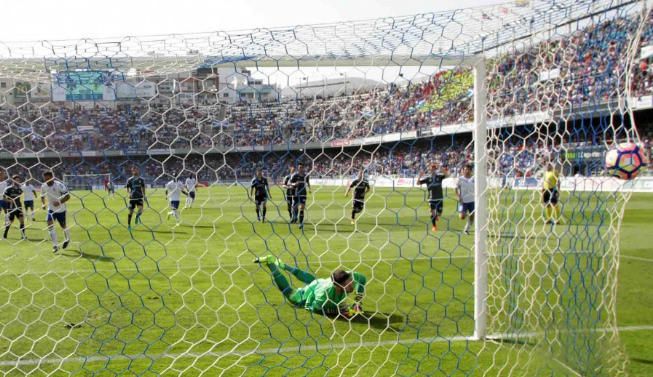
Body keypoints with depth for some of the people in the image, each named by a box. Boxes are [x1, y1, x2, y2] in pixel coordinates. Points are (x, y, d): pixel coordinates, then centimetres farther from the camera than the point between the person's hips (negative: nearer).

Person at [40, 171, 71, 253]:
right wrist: (43, 204, -8)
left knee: (63, 226, 11)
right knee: (50, 225, -16)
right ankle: (55, 245, -13)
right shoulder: (43, 186, -7)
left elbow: (67, 196, -21)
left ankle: (67, 239, 44)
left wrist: (59, 202, -34)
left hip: (61, 209, -3)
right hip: (51, 209, 3)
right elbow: (42, 196, 11)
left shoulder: (59, 185, -22)